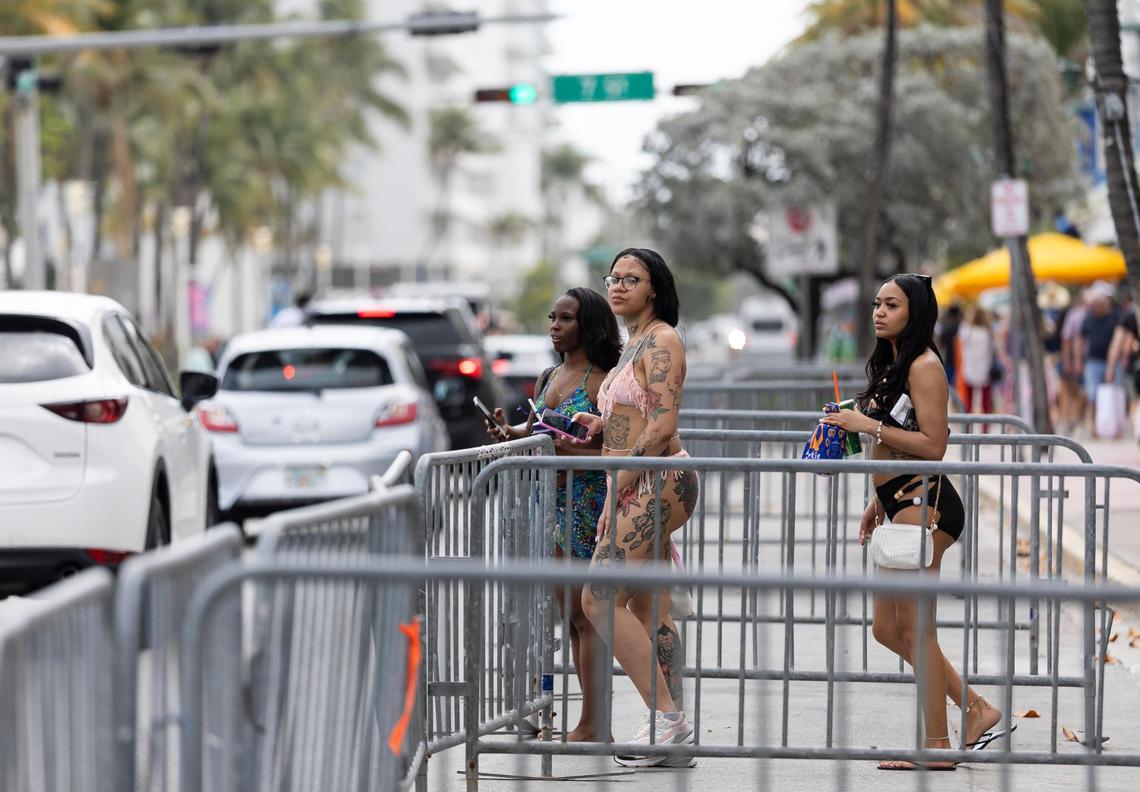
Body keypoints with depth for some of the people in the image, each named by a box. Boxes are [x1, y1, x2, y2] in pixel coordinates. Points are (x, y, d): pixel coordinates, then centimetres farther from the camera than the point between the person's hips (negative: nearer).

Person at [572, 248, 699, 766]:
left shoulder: (661, 341, -10)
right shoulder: (634, 343, 20)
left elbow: (662, 426, -18)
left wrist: (618, 490, -16)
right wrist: (602, 425, 11)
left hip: (656, 484, -10)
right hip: (640, 489, 10)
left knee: (600, 598, -15)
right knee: (649, 610, 8)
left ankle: (666, 716, -15)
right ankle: (673, 734, 9)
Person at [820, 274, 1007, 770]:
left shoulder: (925, 366, -11)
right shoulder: (892, 365, 18)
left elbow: (932, 445, -18)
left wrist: (869, 426, -19)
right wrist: (877, 503, 21)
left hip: (923, 503, -10)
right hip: (900, 503, 10)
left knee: (915, 629, -5)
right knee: (888, 628, 11)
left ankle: (938, 745, 2)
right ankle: (977, 711, 17)